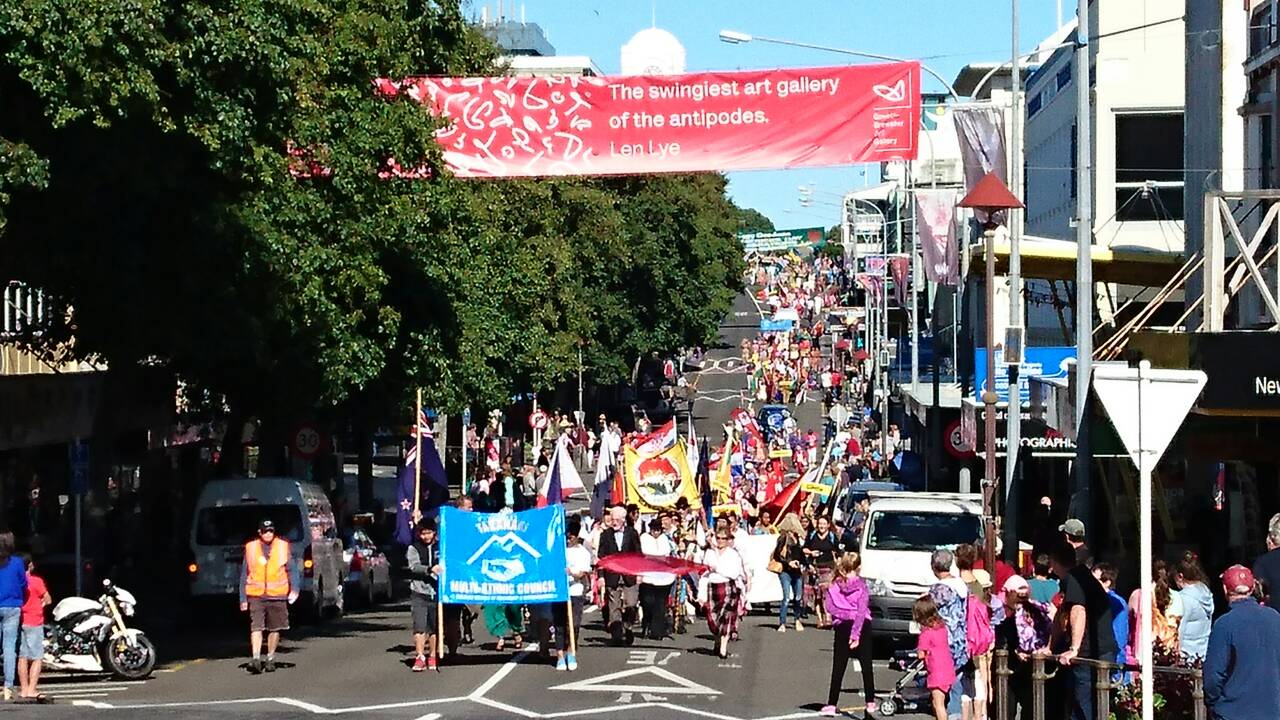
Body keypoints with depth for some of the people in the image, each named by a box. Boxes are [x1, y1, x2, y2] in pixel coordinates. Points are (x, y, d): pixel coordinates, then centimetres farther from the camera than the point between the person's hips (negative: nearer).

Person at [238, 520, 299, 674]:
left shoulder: (283, 547, 5)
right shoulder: (251, 548, 5)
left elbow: (292, 569, 7)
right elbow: (244, 575, 9)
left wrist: (294, 589, -8)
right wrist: (243, 598, 6)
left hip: (277, 596, 1)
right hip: (256, 596, -1)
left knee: (275, 628, 8)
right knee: (256, 627, -13)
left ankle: (270, 659, 21)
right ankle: (256, 659, -19)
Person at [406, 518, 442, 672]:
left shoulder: (440, 547, 9)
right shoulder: (413, 548, 4)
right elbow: (414, 566, -11)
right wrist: (430, 569, -27)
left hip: (436, 593, 2)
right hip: (419, 593, -2)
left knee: (435, 627, 6)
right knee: (419, 626, -10)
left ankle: (433, 657, 16)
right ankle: (420, 658, -8)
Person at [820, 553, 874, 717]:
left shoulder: (834, 586, -3)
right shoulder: (861, 586, -6)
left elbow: (829, 607, -5)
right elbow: (861, 610, -13)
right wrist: (856, 633, -16)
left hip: (842, 627, 1)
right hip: (862, 626, -1)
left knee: (838, 668, 3)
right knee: (866, 666, 8)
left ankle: (831, 705, -1)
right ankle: (870, 702, 8)